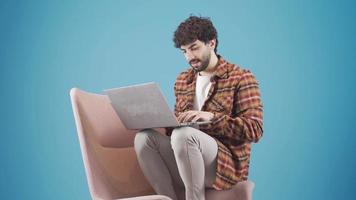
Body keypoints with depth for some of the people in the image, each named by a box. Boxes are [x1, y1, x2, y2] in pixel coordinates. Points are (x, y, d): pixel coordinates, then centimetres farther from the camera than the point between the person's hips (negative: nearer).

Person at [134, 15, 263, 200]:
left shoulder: (240, 78, 0)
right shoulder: (183, 81, 19)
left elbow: (254, 130, -8)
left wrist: (211, 117, -20)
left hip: (226, 162, -6)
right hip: (185, 168, 6)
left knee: (183, 135, -34)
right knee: (144, 137, -19)